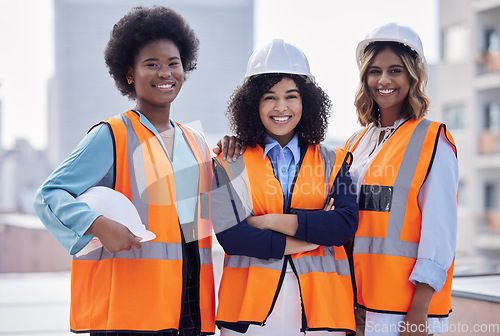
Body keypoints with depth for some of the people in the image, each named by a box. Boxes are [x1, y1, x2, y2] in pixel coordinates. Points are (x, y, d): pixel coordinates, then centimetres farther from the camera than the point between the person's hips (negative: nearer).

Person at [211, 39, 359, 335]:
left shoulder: (332, 162, 11)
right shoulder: (231, 164, 7)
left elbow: (347, 223, -5)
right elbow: (230, 235, -7)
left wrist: (271, 222, -10)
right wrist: (312, 236, -7)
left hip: (318, 308, 1)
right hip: (251, 308, -1)